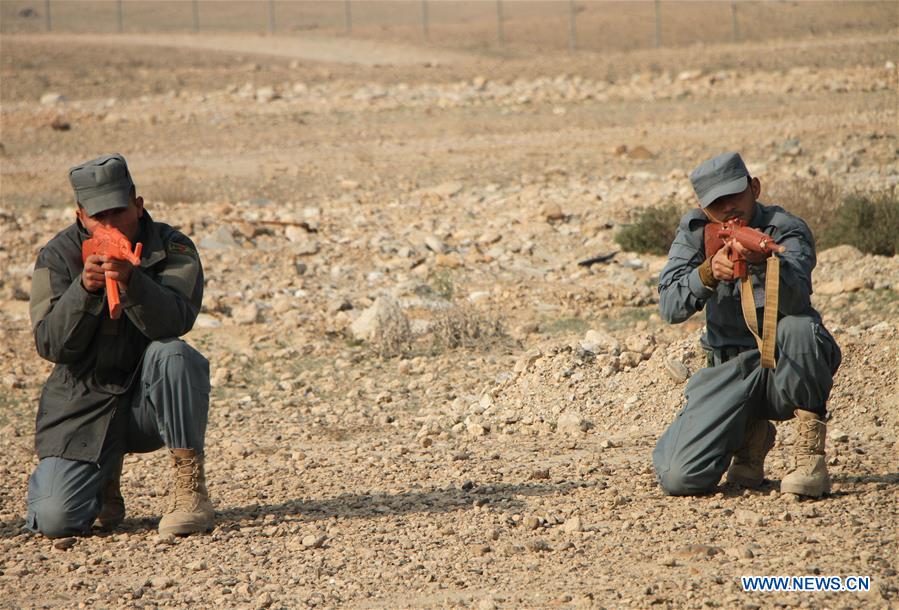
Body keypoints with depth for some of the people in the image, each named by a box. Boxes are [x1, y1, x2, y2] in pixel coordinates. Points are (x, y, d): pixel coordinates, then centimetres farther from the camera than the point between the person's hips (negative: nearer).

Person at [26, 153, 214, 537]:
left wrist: (132, 282, -43)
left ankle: (189, 489, -19)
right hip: (83, 405, 0)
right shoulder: (58, 257, -3)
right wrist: (84, 288, -27)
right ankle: (105, 476, 18)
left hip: (150, 400, 0)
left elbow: (176, 321, -25)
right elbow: (50, 345, -11)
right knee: (55, 520, -19)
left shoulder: (173, 250, -6)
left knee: (172, 355, -34)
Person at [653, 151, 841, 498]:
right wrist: (708, 272, -29)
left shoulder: (787, 230, -11)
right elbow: (670, 307, -10)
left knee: (798, 327, -38)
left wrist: (762, 262, -52)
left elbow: (794, 297, -32)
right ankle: (751, 435, 17)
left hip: (785, 368, -3)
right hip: (730, 371, 3)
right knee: (679, 478, -17)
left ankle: (811, 454, -18)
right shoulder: (695, 230, 1)